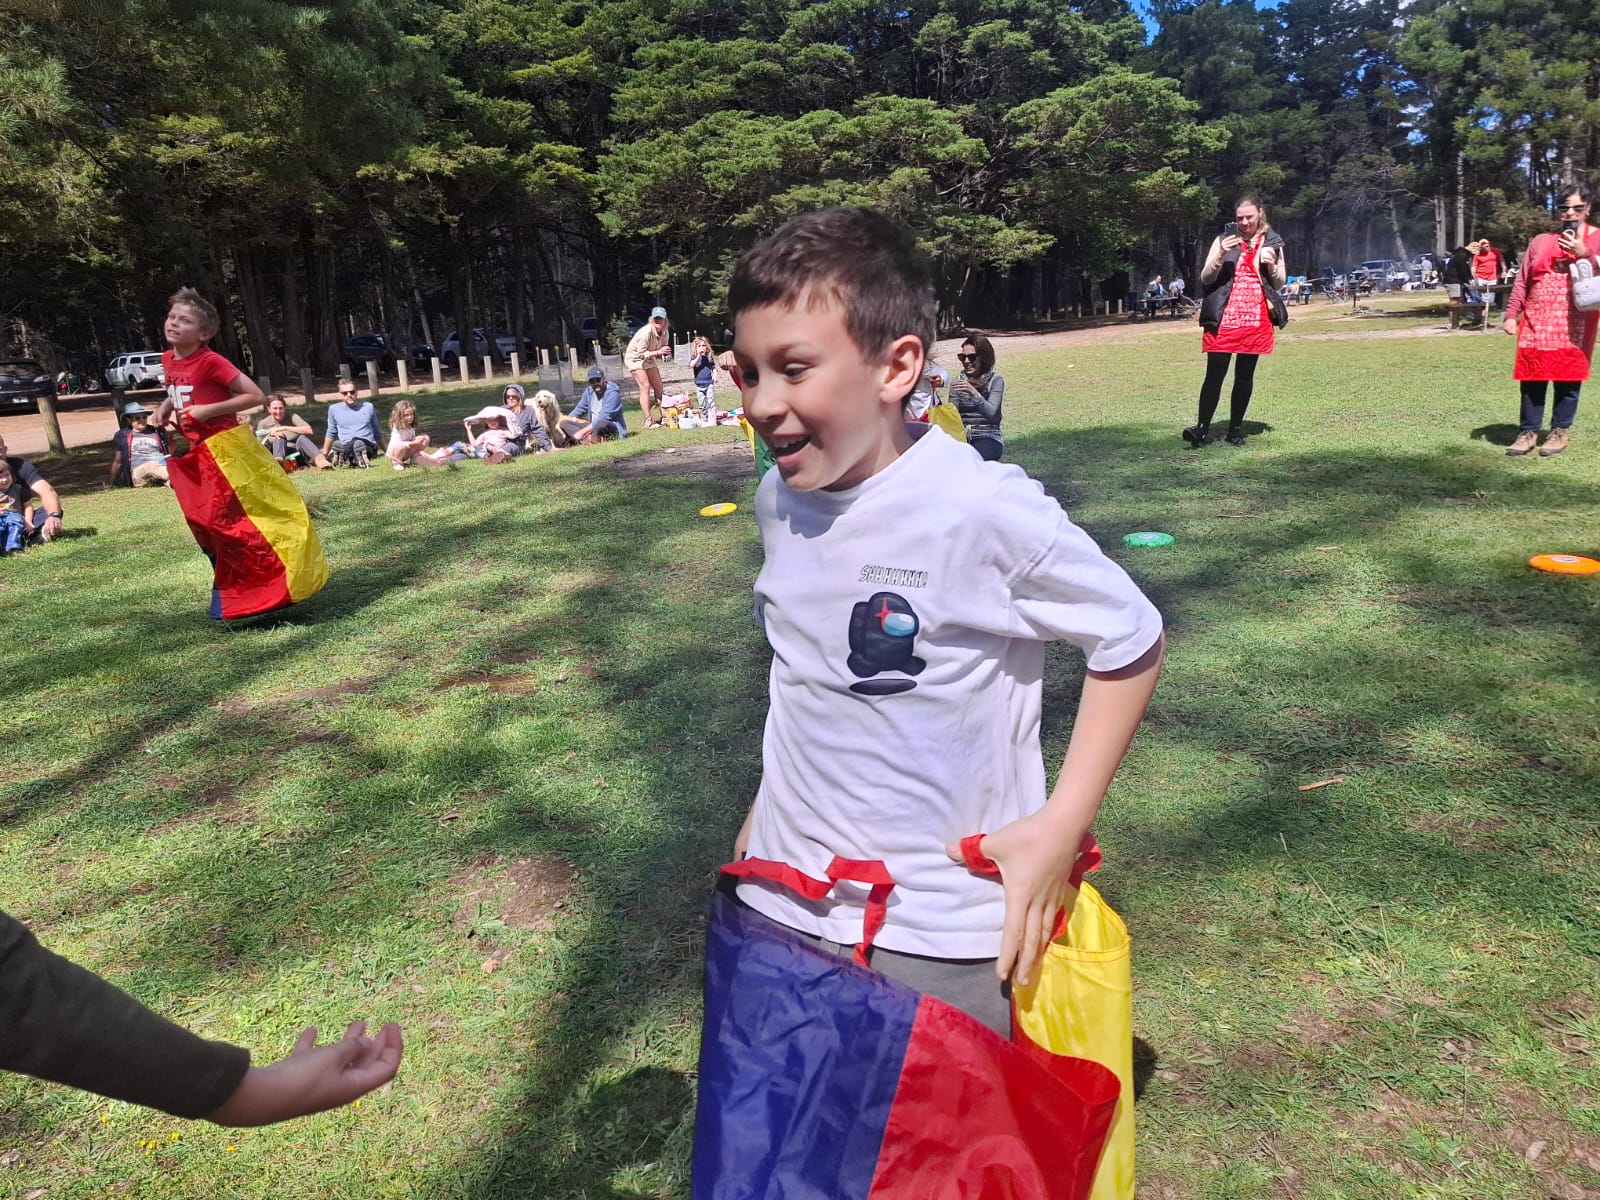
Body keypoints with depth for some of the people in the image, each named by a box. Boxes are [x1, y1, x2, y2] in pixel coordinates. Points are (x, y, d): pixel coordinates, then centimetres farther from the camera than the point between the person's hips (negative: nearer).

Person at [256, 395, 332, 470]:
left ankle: (320, 460, -57)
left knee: (301, 437, -28)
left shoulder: (292, 417, 0)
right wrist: (270, 434, -15)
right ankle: (278, 461, -57)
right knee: (280, 437, -26)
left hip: (297, 452, 0)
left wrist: (285, 428, -20)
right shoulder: (263, 423, 5)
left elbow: (310, 431, -17)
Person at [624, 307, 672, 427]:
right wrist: (657, 352, -38)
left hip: (649, 359, 8)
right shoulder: (646, 332, -30)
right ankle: (648, 420, -17)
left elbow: (663, 349, 5)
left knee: (658, 387, 5)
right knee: (645, 387, -16)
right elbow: (641, 353, -29)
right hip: (635, 358, -8)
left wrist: (666, 353, -18)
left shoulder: (664, 333, -8)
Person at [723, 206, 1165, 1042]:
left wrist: (1061, 826, -14)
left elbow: (1132, 643, -10)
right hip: (777, 909, 6)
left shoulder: (986, 510, -22)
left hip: (939, 945, -5)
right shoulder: (779, 498, -3)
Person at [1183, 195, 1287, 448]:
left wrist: (1271, 265, -7)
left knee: (1245, 376, 7)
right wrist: (1221, 255, -16)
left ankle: (1235, 429, 14)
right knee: (1215, 374, -8)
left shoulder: (1272, 242, 9)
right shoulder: (1224, 240, 4)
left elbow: (1280, 283, 13)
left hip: (1256, 320, 2)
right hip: (1224, 319, -2)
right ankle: (1203, 427, -7)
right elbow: (1205, 278, 0)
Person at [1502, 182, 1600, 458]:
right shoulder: (1541, 241, 14)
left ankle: (1560, 431, 10)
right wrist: (1511, 314, 3)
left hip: (1574, 324, -2)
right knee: (1531, 376, 1)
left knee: (1567, 377, 0)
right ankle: (1528, 431, 9)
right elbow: (1521, 282, 12)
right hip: (1537, 322, 2)